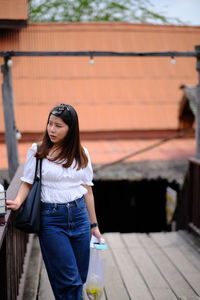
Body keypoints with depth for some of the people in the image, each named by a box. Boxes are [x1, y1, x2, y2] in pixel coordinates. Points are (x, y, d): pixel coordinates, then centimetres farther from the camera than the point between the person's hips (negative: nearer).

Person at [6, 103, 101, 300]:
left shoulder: (81, 153, 6)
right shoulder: (37, 151, -2)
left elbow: (87, 190, 9)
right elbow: (27, 182, 0)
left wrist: (94, 224, 11)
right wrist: (18, 202, -20)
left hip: (79, 215, 3)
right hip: (51, 218, -3)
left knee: (80, 278, 9)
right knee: (69, 280, -4)